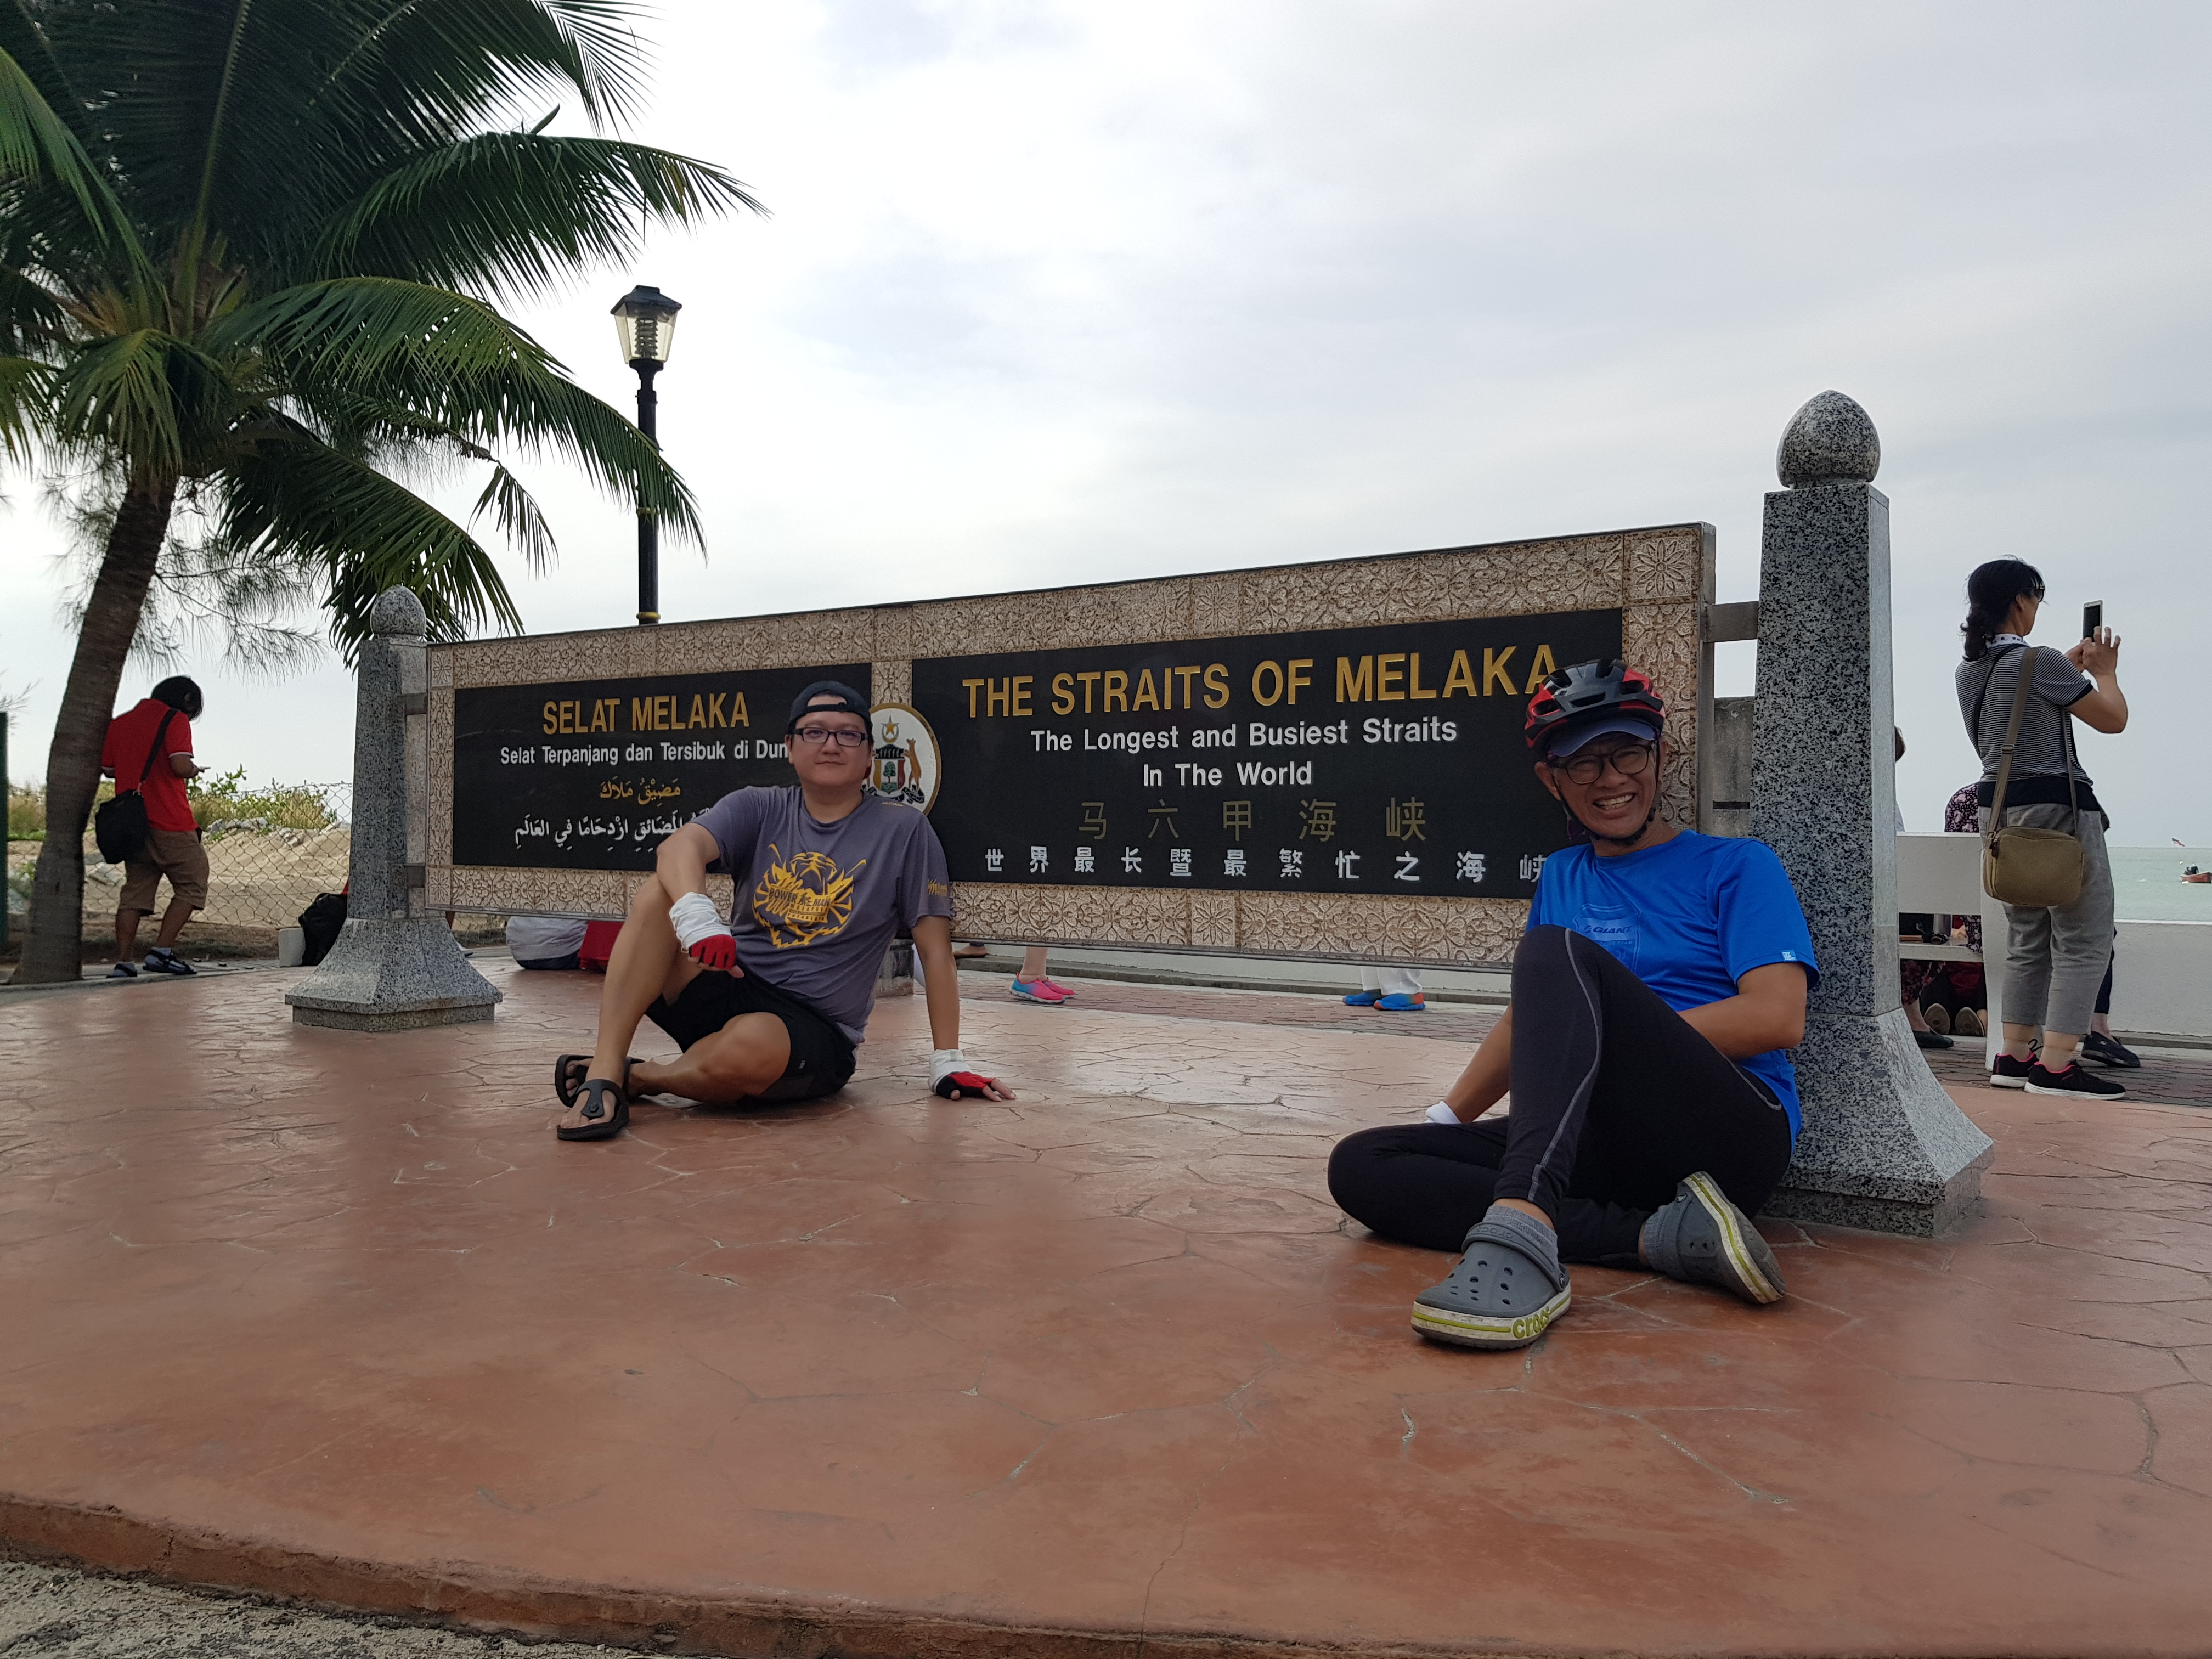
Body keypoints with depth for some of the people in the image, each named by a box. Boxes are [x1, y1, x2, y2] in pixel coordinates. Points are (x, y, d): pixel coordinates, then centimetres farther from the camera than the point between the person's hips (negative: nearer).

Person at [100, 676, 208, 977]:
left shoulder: (119, 723, 16)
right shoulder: (175, 720, -5)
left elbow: (107, 768, 20)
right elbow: (181, 766, -17)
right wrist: (195, 770, 4)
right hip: (170, 822, -7)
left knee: (135, 890, 10)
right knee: (192, 885, 3)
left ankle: (123, 962, 4)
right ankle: (161, 952, -6)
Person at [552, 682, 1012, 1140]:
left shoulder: (904, 830, -1)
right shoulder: (757, 809, 5)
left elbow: (936, 949, -1)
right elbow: (681, 845, -15)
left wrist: (948, 1063, -3)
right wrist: (696, 914, -38)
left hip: (813, 1031, -3)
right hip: (726, 989, 3)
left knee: (754, 1044, -39)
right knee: (659, 894, -22)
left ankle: (637, 1077, -9)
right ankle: (604, 1073, -27)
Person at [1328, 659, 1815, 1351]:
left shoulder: (1736, 865, 8)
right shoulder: (1561, 878, 24)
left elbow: (1777, 1018, -7)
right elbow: (1529, 1018, 25)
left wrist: (1620, 1039, -8)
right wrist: (1447, 1119, 13)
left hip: (1731, 1132, -5)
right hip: (1596, 1145, 6)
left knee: (1557, 952, -28)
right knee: (1360, 1163, -15)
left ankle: (1519, 1231, -50)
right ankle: (1660, 1235, -27)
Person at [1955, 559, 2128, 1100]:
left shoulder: (1969, 670, 9)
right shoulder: (2039, 662, -15)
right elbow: (2113, 719, -4)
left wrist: (2071, 668, 29)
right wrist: (2105, 670, 12)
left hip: (1998, 809, 8)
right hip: (2055, 809, -8)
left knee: (2026, 939, 14)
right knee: (2084, 940, -4)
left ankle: (2015, 1056, 13)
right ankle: (2056, 1066, -7)